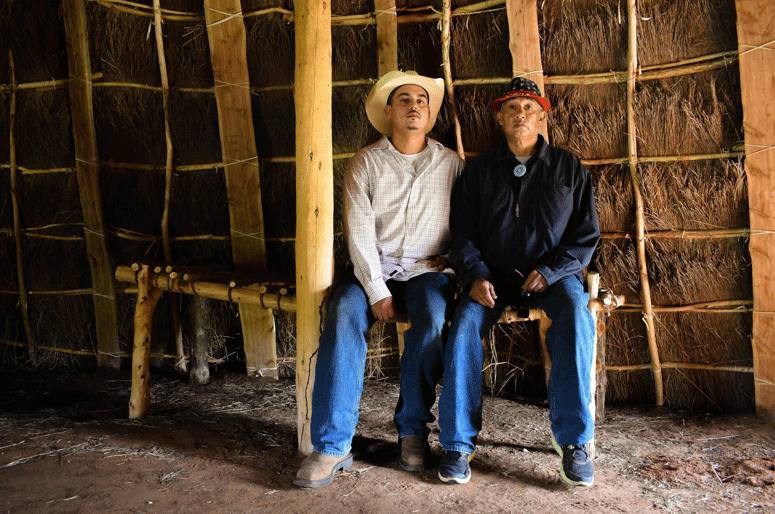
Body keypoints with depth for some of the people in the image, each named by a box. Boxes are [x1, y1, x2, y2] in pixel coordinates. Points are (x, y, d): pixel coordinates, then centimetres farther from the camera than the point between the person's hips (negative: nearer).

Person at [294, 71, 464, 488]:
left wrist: (449, 259, -5)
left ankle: (413, 430, -10)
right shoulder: (365, 163, 5)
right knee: (343, 317, -29)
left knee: (432, 320, -31)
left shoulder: (451, 164, 10)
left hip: (426, 270, 1)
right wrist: (377, 290, -14)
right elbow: (359, 231, -5)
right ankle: (332, 446, -23)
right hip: (371, 268, 0)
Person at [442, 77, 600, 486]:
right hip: (493, 274, 1)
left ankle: (574, 439, -20)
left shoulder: (568, 168, 9)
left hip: (553, 273, 0)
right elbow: (462, 233, 7)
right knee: (464, 324, -28)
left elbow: (586, 234, 6)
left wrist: (550, 271, -10)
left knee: (576, 318, -32)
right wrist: (475, 276, -12)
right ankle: (459, 441, -17)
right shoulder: (479, 169, 10)